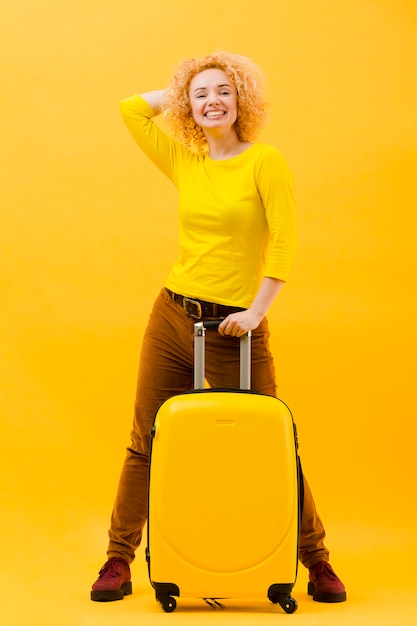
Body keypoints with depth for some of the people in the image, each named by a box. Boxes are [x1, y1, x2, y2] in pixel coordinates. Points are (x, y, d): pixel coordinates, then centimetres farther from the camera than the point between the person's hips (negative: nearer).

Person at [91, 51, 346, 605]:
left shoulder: (266, 163, -5)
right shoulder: (185, 163, 9)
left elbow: (284, 244, -11)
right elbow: (131, 108, 16)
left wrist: (256, 310, -16)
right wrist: (182, 90, 15)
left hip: (234, 328, -4)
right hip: (172, 315, 4)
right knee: (146, 444, 7)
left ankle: (316, 560, 19)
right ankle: (118, 563, 17)